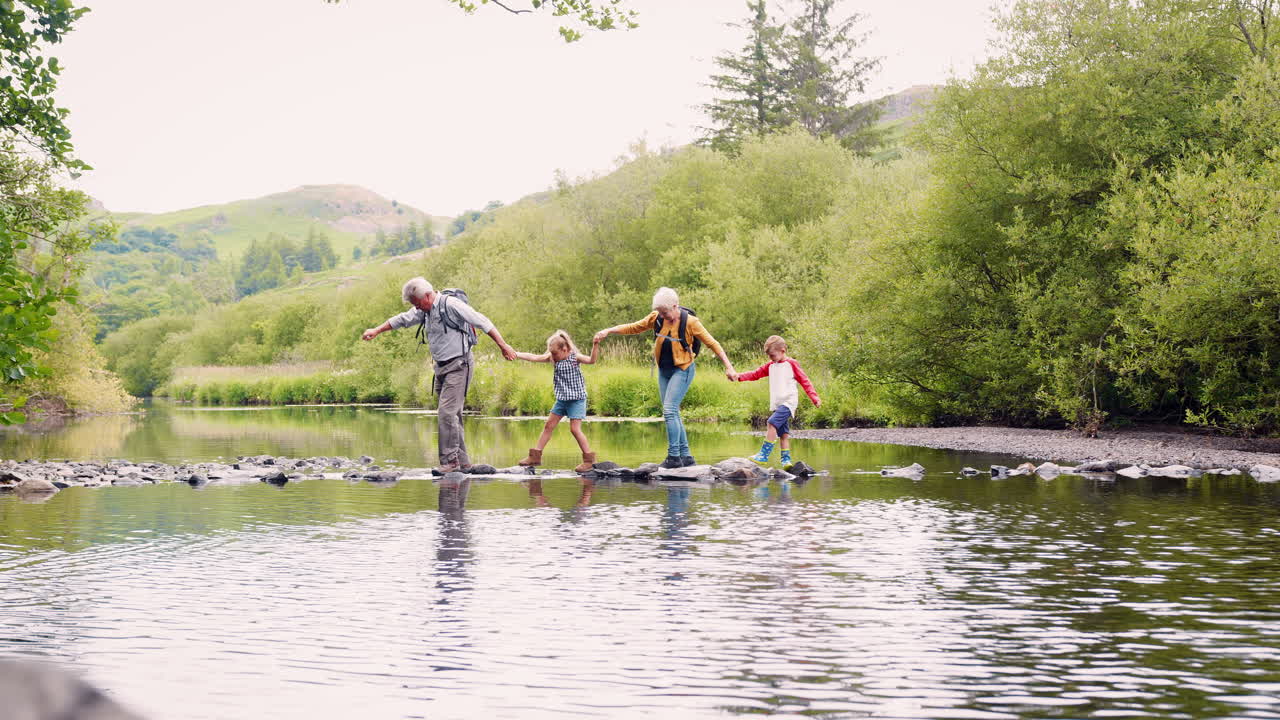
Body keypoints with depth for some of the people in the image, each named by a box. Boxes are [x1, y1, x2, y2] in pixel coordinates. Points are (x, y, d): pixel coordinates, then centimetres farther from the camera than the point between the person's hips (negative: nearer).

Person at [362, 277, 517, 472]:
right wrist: (376, 331, 28)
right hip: (442, 367, 9)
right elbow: (401, 320, 26)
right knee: (452, 414, 8)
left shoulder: (451, 305, -14)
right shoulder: (424, 311, 12)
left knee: (447, 412, -15)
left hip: (459, 365, -9)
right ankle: (463, 462, 12)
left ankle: (450, 460, -12)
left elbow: (482, 322, -15)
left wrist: (503, 346, -16)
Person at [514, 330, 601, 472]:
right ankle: (535, 456, 17)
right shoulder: (554, 358, 3)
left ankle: (589, 459, -2)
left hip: (576, 398, -7)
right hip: (562, 399, 7)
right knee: (548, 426, 9)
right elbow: (533, 357, 1)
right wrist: (515, 354, -6)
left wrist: (595, 345, -43)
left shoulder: (574, 357, -12)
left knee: (575, 429, -11)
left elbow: (591, 360, -28)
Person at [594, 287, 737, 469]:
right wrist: (609, 331, 0)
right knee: (673, 413, 6)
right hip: (664, 370, 6)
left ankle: (674, 457, -15)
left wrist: (728, 366, -13)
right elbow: (634, 328, 9)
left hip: (682, 369, -6)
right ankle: (686, 456, 11)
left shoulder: (690, 322, -15)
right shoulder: (656, 318, -1)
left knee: (669, 410, -17)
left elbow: (712, 344, -11)